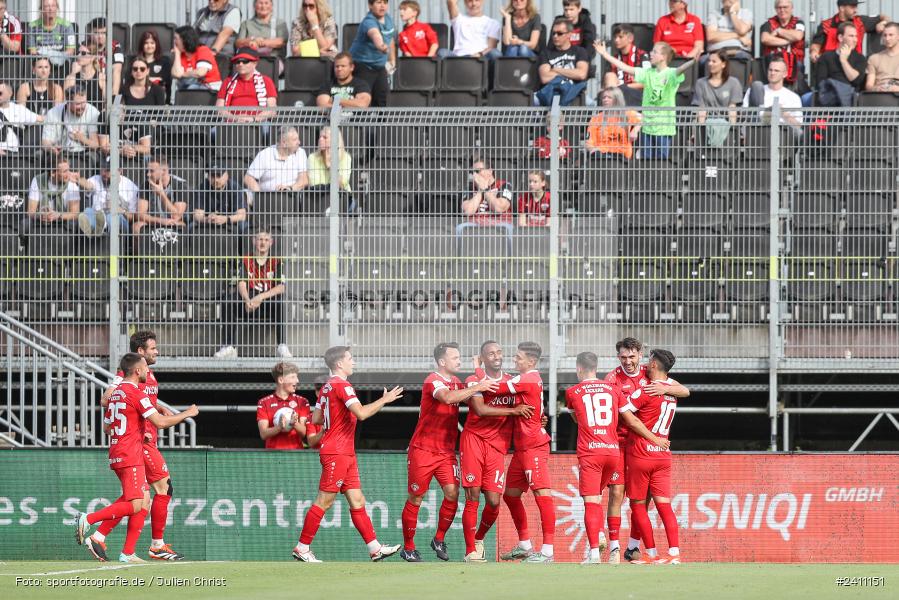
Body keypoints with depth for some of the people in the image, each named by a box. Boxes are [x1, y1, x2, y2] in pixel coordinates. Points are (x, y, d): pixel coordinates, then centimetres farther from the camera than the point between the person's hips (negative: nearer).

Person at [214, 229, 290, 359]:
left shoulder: (276, 262, 10)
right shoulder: (246, 261, 13)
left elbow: (281, 287, -5)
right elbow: (241, 283, -2)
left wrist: (261, 297, -21)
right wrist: (248, 301, -25)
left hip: (269, 302, -2)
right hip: (249, 303, 2)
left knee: (280, 304, -36)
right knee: (229, 306, -28)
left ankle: (282, 347, -37)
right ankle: (229, 347, -32)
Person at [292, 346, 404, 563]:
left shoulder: (327, 387, 14)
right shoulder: (341, 385, -14)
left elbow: (316, 419, 18)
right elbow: (361, 413, -25)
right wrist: (384, 400, -15)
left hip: (346, 455, 10)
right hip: (336, 453, -10)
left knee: (357, 501, 7)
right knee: (324, 502, -5)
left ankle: (375, 548, 6)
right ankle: (302, 548, 0)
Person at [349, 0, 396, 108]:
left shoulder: (389, 19, 3)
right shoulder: (369, 22, -24)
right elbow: (375, 33, -48)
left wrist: (392, 61, 20)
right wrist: (381, 45, -69)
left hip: (379, 66, 8)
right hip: (362, 65, -8)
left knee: (382, 101, 7)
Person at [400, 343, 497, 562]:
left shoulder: (456, 382, 11)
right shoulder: (433, 381, -14)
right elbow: (448, 397, -34)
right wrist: (477, 387, -32)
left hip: (447, 451, 6)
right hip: (423, 450, -6)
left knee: (452, 493, -9)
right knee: (415, 499, 2)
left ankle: (439, 540, 8)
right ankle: (408, 548, 12)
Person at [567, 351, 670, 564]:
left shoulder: (572, 393, 4)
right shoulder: (613, 389, 9)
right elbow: (632, 421, 11)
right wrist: (654, 439, 22)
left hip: (589, 453, -3)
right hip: (613, 451, 3)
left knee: (591, 501, -5)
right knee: (596, 496, 22)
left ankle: (594, 552, -13)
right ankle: (600, 536, 7)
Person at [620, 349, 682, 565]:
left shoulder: (647, 391, -13)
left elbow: (623, 409, -16)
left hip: (640, 453, -6)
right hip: (663, 455, 6)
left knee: (637, 505, 4)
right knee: (664, 504, 0)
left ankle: (651, 553, 2)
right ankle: (674, 552, -12)